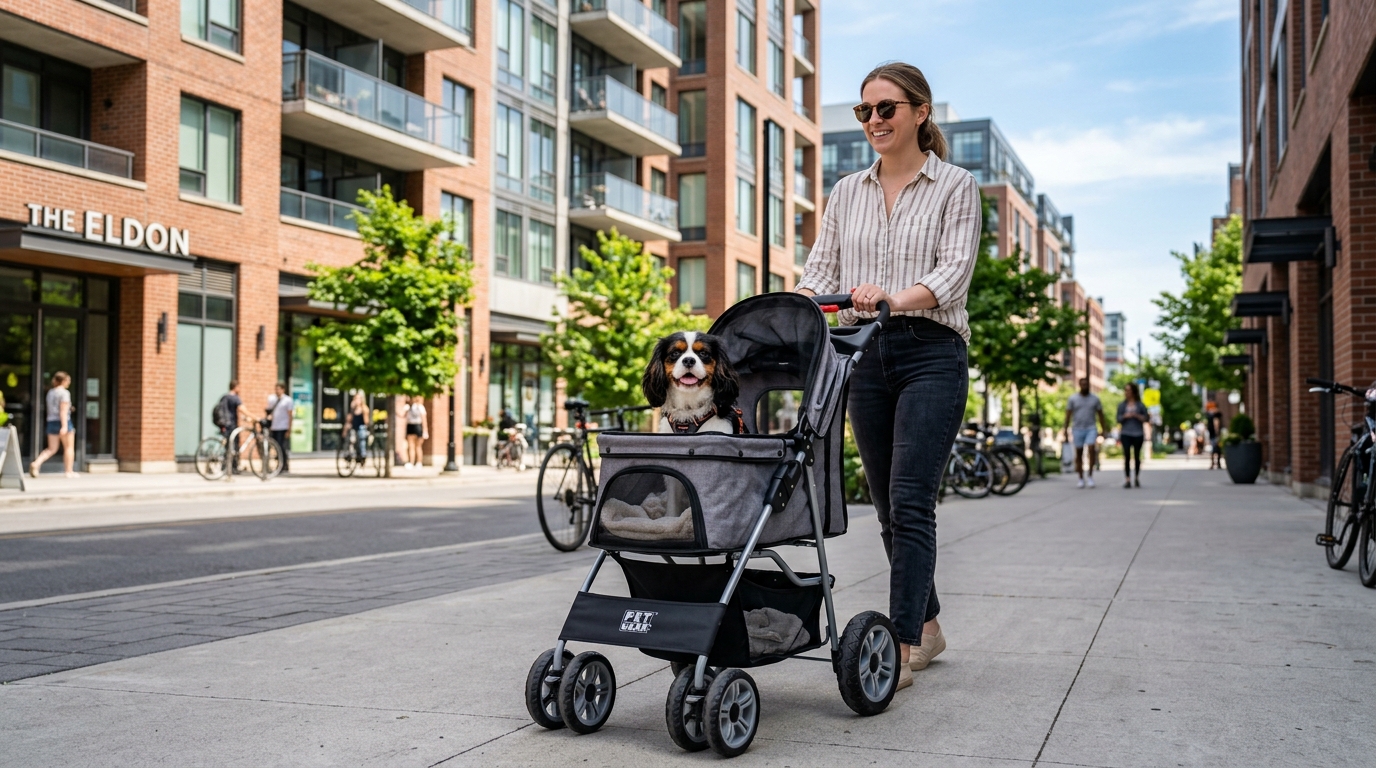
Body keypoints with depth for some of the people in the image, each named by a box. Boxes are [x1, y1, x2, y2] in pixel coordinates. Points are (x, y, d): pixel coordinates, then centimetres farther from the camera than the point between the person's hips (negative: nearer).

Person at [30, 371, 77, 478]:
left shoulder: (50, 392, 13)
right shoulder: (64, 393, -10)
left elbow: (48, 410, 18)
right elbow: (63, 410, -17)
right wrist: (64, 426, -21)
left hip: (51, 422, 7)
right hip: (63, 421, -7)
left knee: (51, 449, 8)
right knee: (69, 447, 8)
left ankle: (36, 463, -15)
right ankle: (69, 471, 11)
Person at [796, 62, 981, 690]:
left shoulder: (955, 186, 2)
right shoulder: (847, 192, 14)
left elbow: (954, 271, -11)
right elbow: (821, 270, 8)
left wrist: (898, 299, -31)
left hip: (931, 352, -5)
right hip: (866, 356, 5)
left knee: (910, 502, -14)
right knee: (890, 508, 10)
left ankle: (900, 648, -14)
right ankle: (927, 625, 26)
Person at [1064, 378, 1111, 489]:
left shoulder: (1095, 398, 7)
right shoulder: (1073, 399, 4)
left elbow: (1100, 414, 10)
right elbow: (1068, 415, 3)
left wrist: (1104, 429, 7)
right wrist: (1066, 430, -4)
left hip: (1091, 429, 0)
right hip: (1077, 429, 0)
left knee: (1091, 448, -20)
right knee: (1079, 453, 3)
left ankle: (1090, 476, -12)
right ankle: (1081, 479, 11)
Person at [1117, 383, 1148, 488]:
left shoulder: (1140, 405, 3)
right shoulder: (1122, 405, 8)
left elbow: (1145, 418, 3)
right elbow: (1119, 419, 7)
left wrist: (1136, 415, -13)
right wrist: (1125, 416, -12)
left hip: (1138, 433, 0)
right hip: (1126, 433, 0)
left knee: (1137, 456, 5)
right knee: (1127, 456, -7)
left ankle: (1137, 478, 18)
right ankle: (1128, 479, -7)